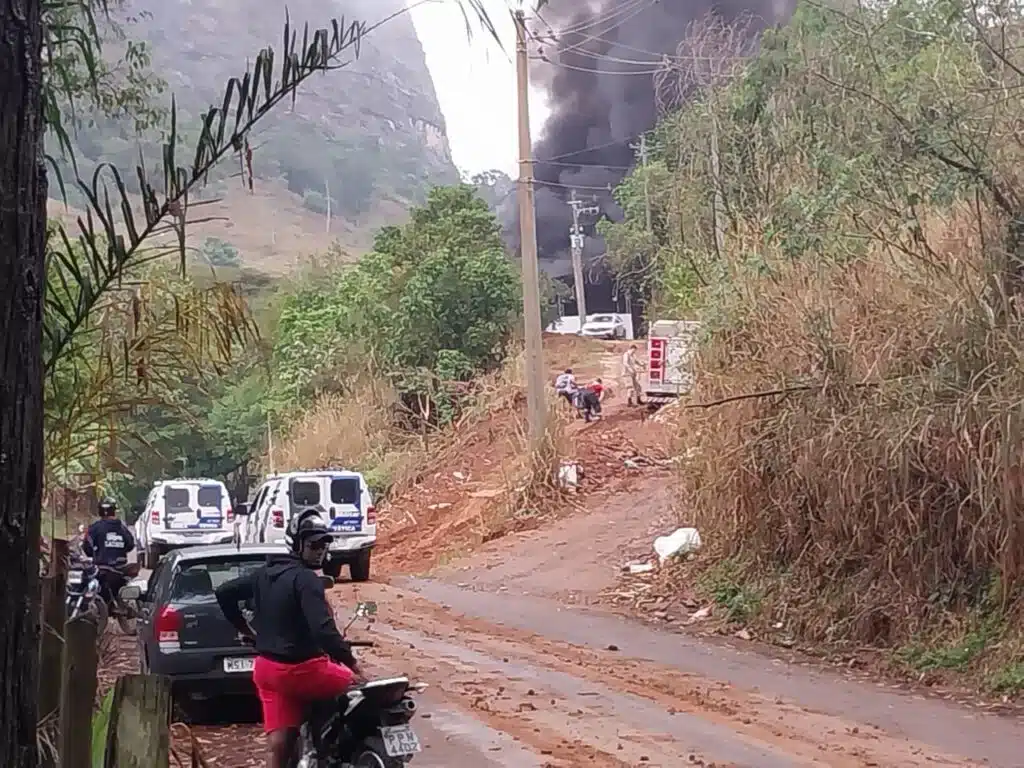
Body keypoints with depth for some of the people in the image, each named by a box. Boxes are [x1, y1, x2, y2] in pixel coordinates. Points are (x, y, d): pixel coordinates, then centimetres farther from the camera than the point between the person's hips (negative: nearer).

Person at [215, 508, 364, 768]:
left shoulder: (263, 573, 10)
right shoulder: (306, 579, -16)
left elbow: (224, 592, 19)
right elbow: (323, 630, -27)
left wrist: (243, 628, 27)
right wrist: (350, 662, -24)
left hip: (267, 668, 8)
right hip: (300, 669, -8)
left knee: (277, 747, 4)